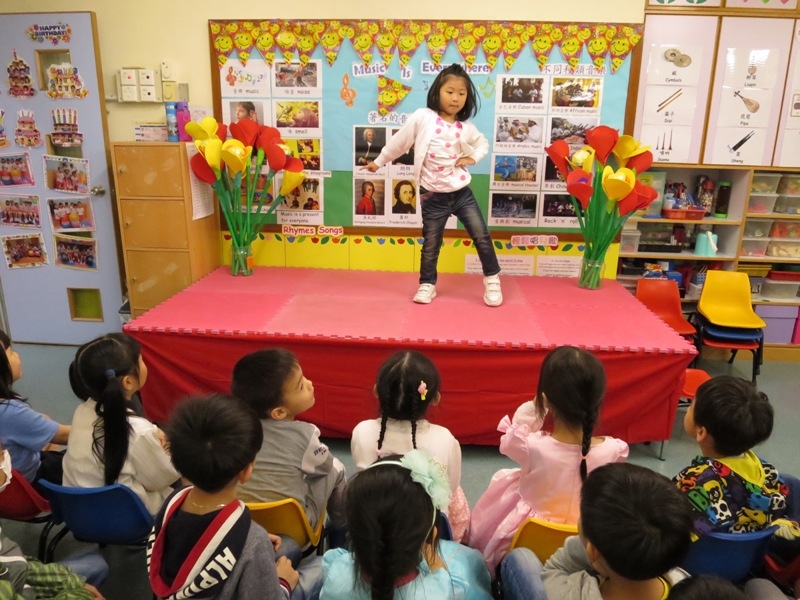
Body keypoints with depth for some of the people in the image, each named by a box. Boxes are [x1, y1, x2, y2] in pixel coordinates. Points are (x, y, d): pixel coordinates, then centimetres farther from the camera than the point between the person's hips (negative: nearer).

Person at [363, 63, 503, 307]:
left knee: (482, 236, 2)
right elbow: (399, 142, 4)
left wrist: (473, 157, 4)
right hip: (433, 197, -2)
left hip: (461, 192, 3)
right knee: (431, 244, 7)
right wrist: (379, 161, 11)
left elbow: (483, 143, 24)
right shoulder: (422, 117, -6)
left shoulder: (466, 127, 3)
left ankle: (492, 280, 18)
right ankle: (427, 284, 26)